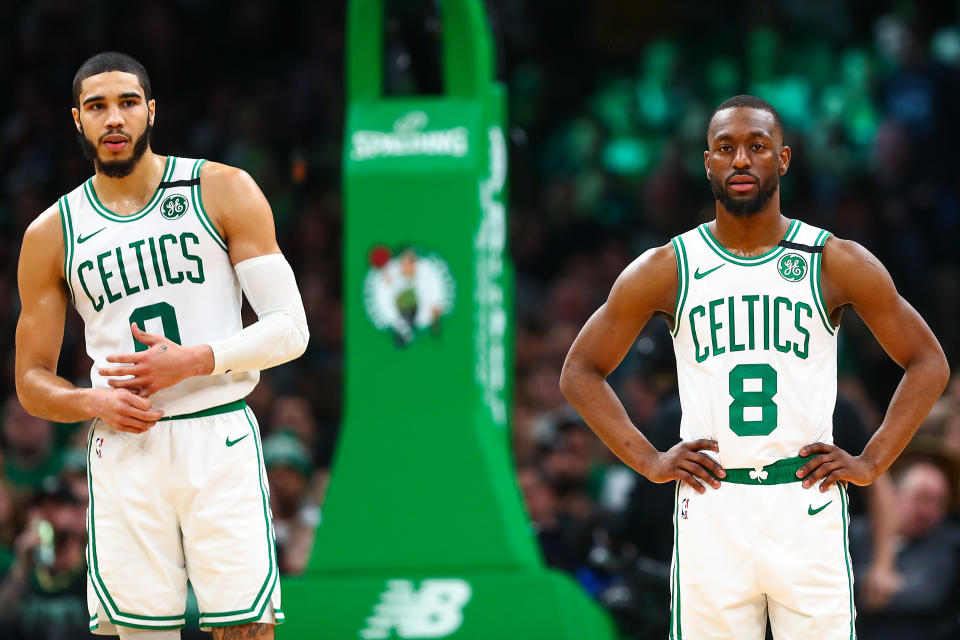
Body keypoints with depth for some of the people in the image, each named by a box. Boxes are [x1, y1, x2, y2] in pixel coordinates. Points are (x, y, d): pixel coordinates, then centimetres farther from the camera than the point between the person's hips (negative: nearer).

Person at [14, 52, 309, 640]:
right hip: (124, 453, 2)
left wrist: (192, 361, -15)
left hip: (220, 442, -2)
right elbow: (32, 382, 12)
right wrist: (95, 403, -10)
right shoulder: (52, 235, 8)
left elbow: (290, 329, -1)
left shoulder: (224, 192, 2)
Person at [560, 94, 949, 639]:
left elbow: (929, 364, 10)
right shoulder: (666, 271, 4)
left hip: (809, 505, 0)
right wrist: (648, 460, 2)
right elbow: (581, 372, 12)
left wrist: (872, 463, 1)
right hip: (710, 508, 0)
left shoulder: (837, 263, 3)